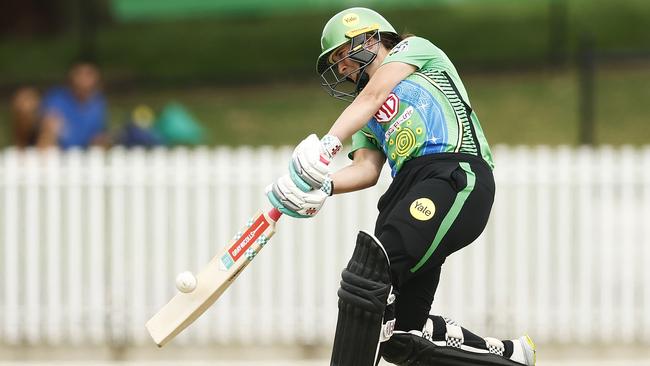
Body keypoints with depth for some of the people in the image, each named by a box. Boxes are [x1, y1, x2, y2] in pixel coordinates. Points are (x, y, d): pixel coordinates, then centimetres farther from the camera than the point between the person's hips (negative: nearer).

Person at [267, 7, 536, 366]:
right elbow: (366, 170, 13)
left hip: (457, 174, -8)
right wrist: (323, 185, -9)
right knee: (400, 337, -1)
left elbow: (373, 95, -2)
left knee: (367, 274, -27)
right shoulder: (366, 118, 32)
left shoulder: (414, 48, 16)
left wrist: (327, 145, -17)